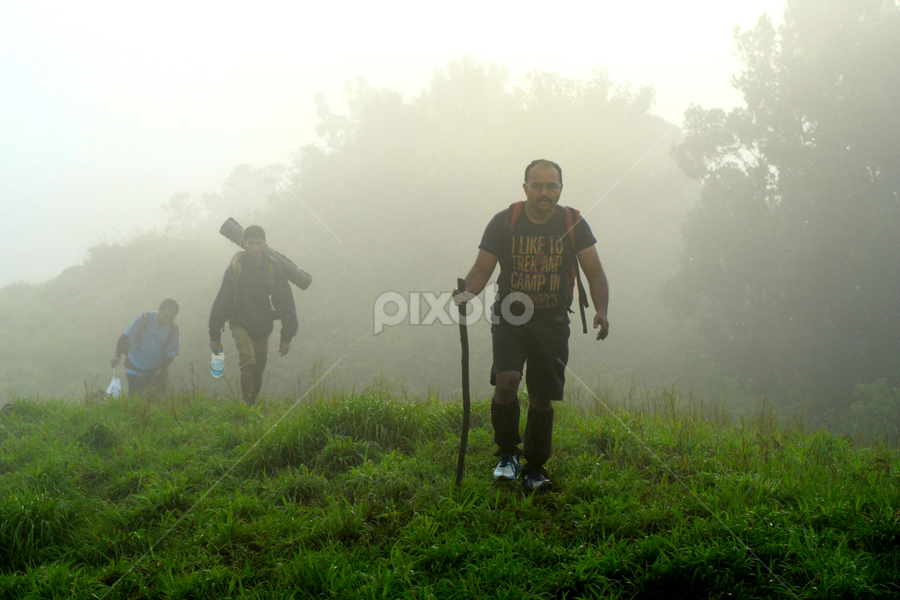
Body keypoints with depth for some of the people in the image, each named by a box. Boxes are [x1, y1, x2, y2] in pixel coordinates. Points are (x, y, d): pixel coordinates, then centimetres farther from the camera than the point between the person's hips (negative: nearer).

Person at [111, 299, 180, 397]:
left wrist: (160, 369, -19)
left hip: (157, 369, 3)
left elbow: (171, 355, -4)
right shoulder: (144, 319, -16)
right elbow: (125, 338, -10)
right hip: (136, 368, -3)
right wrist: (117, 356, -23)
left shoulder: (173, 330, -9)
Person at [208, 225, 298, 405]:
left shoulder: (273, 267, -4)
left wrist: (287, 336, -2)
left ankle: (253, 403, 22)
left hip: (263, 326, 3)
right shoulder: (235, 267, -11)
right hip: (240, 324, -3)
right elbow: (222, 301, -6)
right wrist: (214, 335, -5)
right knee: (248, 361, -20)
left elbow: (285, 302, 1)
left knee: (259, 368, 6)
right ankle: (247, 404, -17)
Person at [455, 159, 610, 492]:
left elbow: (595, 273, -1)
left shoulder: (573, 224, -2)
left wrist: (601, 310, -18)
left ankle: (535, 469, 21)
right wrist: (468, 292, -24)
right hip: (510, 318, -1)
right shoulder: (504, 222, -5)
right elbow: (482, 268, -2)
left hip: (552, 322, 1)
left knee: (542, 399, 3)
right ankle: (507, 454, 0)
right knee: (506, 381, -22)